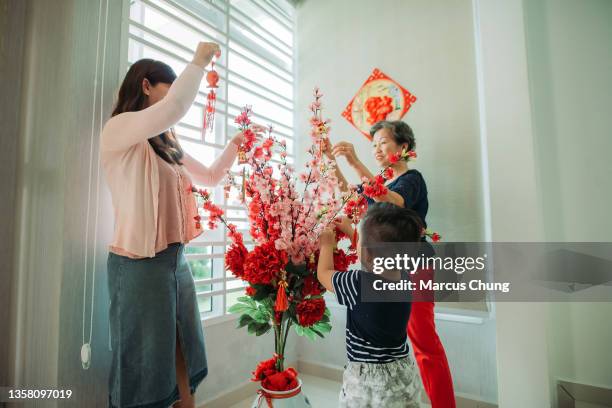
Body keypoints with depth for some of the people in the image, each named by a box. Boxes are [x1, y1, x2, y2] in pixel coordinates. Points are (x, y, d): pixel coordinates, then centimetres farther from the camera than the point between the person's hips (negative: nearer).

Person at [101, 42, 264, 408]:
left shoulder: (168, 144, 16)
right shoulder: (118, 130, -8)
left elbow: (210, 177, 26)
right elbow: (175, 109, -28)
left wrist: (236, 143, 20)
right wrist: (200, 61, -13)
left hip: (177, 258, 8)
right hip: (140, 263, -8)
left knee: (183, 354, 15)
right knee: (145, 361, 6)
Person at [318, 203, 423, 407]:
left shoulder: (358, 285, -26)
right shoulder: (405, 277, -9)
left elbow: (323, 274, -6)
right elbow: (379, 257, 12)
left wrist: (327, 244, 11)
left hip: (368, 380, -5)